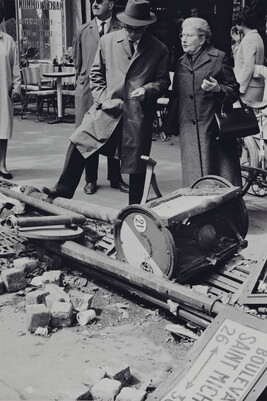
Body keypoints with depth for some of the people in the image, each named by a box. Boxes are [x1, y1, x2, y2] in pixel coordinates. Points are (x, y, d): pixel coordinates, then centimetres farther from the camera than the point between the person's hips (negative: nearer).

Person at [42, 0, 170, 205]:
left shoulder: (159, 50, 0)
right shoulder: (107, 41, 4)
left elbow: (163, 81, 7)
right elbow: (96, 74, 11)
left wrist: (147, 90, -14)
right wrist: (104, 98, -4)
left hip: (139, 113, -1)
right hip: (108, 109, 1)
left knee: (136, 164, 5)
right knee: (79, 141, -13)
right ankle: (64, 189, 1)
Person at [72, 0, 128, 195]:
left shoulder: (122, 30, 1)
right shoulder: (83, 31, 9)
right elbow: (77, 60, 16)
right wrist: (84, 80, 13)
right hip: (88, 90, 2)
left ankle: (115, 178, 18)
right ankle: (91, 179, 15)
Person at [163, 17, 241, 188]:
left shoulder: (219, 58, 2)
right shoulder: (181, 63, 16)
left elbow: (234, 90, 3)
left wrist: (218, 89, -17)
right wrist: (170, 126, 18)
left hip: (213, 127, -4)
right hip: (188, 129, 4)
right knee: (193, 178, 3)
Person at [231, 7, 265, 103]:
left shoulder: (249, 39, -13)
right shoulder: (256, 37, 18)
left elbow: (248, 67, -21)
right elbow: (241, 60, 20)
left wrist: (240, 88, -17)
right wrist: (237, 42, 14)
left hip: (249, 89, -10)